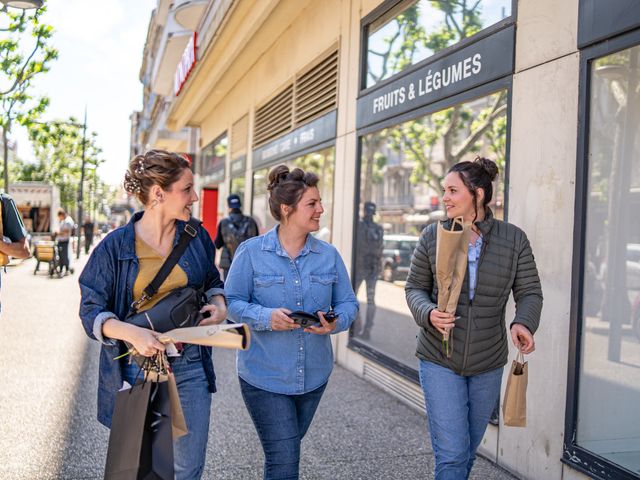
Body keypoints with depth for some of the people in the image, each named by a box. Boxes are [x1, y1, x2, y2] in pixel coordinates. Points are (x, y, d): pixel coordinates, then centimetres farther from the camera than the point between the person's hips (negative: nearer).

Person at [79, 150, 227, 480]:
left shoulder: (197, 237, 2)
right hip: (138, 366, -2)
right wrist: (132, 332, -25)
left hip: (189, 366, 3)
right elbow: (91, 311, -7)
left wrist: (219, 304, -4)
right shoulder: (115, 247, -9)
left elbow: (212, 282, 18)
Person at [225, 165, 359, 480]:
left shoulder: (329, 255, 1)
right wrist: (266, 317, -25)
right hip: (264, 376, -4)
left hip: (313, 376, 5)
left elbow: (348, 303, 4)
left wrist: (335, 323, -18)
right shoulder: (251, 252, -9)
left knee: (287, 451, 22)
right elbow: (232, 301, -7)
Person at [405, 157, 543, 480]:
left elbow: (529, 292, -4)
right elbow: (415, 287, 1)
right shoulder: (433, 236, -5)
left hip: (488, 364, 2)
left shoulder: (514, 239, -5)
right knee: (452, 453, -4)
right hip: (439, 360, -2)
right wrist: (428, 313, -21)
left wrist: (524, 323, -25)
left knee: (469, 449, 18)